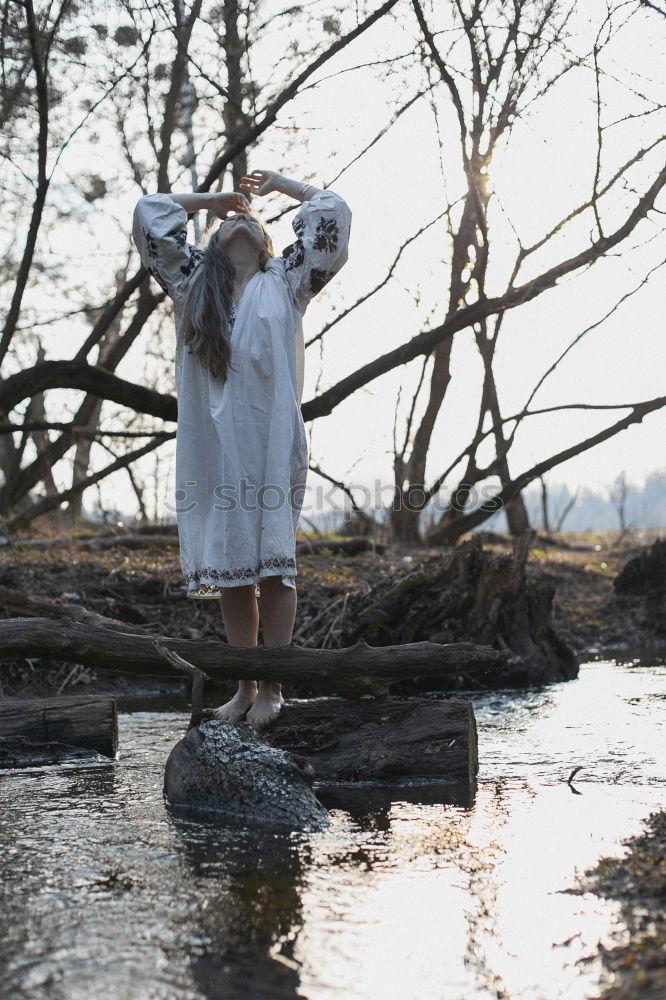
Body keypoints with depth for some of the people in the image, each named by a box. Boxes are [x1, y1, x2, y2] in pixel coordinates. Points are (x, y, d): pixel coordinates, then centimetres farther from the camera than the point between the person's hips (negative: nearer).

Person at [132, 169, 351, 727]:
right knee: (228, 563, 2)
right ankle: (245, 687, 9)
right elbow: (149, 212, 20)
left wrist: (280, 183, 24)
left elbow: (333, 212, 11)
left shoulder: (286, 282, 15)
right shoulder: (194, 282, 19)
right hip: (212, 443, 2)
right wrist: (211, 199, 27)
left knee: (272, 564, -7)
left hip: (271, 439, -2)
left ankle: (273, 688, -3)